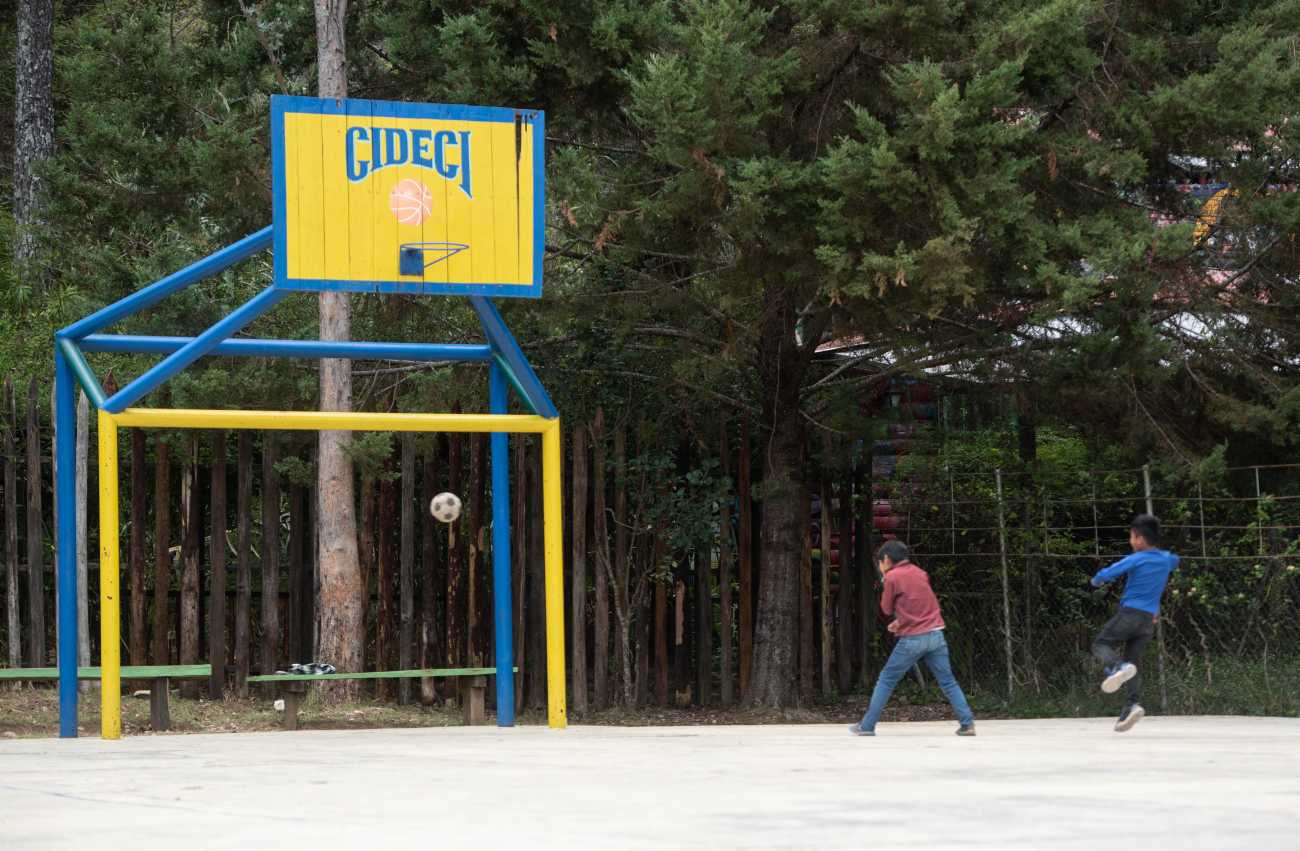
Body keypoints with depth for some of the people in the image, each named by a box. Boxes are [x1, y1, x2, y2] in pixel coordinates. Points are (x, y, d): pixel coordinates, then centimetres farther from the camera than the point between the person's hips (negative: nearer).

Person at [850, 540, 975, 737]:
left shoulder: (892, 577, -6)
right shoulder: (919, 573, 13)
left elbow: (887, 609, 2)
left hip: (913, 639, -5)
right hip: (936, 634, 5)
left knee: (886, 680, 6)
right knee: (948, 681, 7)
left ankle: (867, 726, 6)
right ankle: (967, 723, -3)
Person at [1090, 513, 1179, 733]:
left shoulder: (1136, 560, -8)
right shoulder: (1167, 559, 11)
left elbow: (1106, 574, -10)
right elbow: (1175, 561, 37)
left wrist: (1096, 581, 13)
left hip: (1130, 613, -6)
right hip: (1150, 618, 6)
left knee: (1101, 644, 3)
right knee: (1132, 660, 7)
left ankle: (1118, 667, -30)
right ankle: (1131, 705, -12)